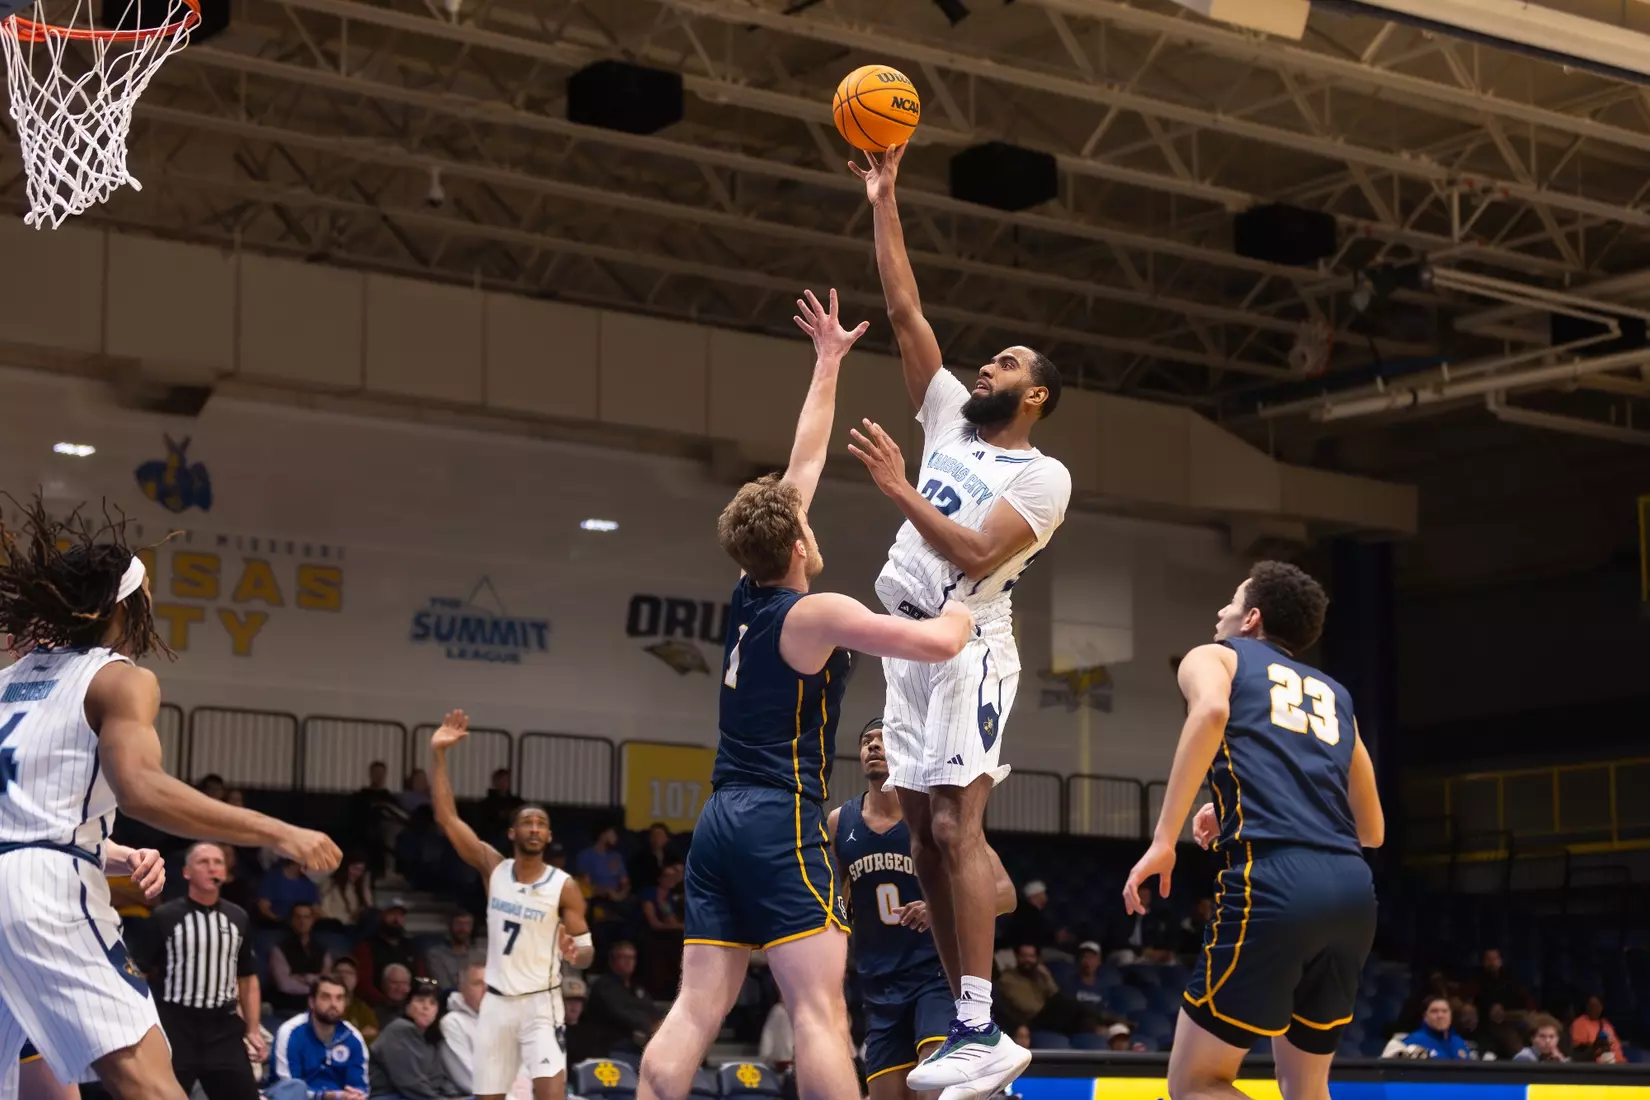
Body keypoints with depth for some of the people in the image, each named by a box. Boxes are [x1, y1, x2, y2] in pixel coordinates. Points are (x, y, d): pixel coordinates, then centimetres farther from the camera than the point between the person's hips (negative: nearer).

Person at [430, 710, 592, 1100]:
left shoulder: (564, 887, -5)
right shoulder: (493, 868, 2)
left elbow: (586, 949, -2)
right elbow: (446, 816, -3)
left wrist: (575, 954, -27)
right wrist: (438, 754, -11)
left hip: (539, 1004, -3)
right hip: (496, 1002, 3)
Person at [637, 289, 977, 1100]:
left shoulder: (747, 596, 12)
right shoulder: (816, 614, -9)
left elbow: (804, 467, 21)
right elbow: (938, 643, -15)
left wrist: (828, 362, 28)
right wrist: (965, 607, 8)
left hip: (720, 821, 8)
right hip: (781, 823, -8)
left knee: (695, 1012, 1)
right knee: (819, 1012, -12)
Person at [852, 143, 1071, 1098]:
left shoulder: (1045, 476, -4)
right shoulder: (951, 418, 15)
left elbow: (974, 555, -17)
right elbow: (906, 310, 13)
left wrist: (898, 490, -21)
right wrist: (883, 200, 10)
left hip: (967, 648, -8)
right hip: (911, 649, 8)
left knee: (956, 828, -17)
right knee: (928, 836, 5)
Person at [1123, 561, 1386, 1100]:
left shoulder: (1215, 657, 16)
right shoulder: (1334, 693, 31)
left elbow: (1212, 710, -10)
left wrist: (1164, 839, -11)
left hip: (1274, 881, -6)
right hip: (1354, 889, 6)